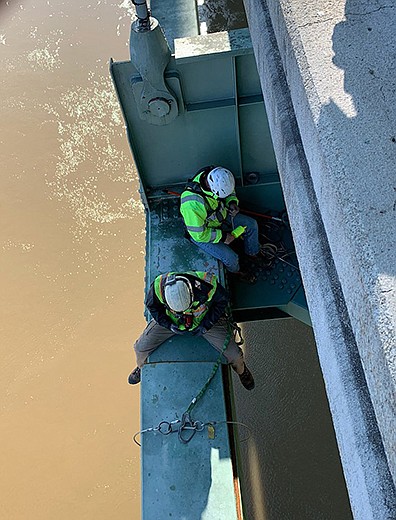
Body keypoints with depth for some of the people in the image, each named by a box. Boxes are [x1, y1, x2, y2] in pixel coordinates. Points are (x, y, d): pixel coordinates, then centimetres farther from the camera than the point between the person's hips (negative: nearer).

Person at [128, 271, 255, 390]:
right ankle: (141, 367, 32)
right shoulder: (158, 287, -32)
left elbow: (222, 300, -13)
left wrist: (205, 326, -15)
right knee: (141, 348, -6)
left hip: (205, 319, -1)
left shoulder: (207, 285, -37)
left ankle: (241, 369, 29)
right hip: (171, 320, 1)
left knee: (233, 354, -10)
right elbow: (152, 306, -8)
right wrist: (172, 326, -15)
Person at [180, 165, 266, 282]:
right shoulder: (192, 203, -43)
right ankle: (236, 271, 24)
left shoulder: (217, 177, -22)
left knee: (251, 224, 4)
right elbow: (198, 234, -31)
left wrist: (233, 202, -16)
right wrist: (222, 236, -23)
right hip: (202, 234, -7)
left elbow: (230, 191, 4)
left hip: (221, 216, 7)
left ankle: (254, 254, 31)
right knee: (231, 258, -15)